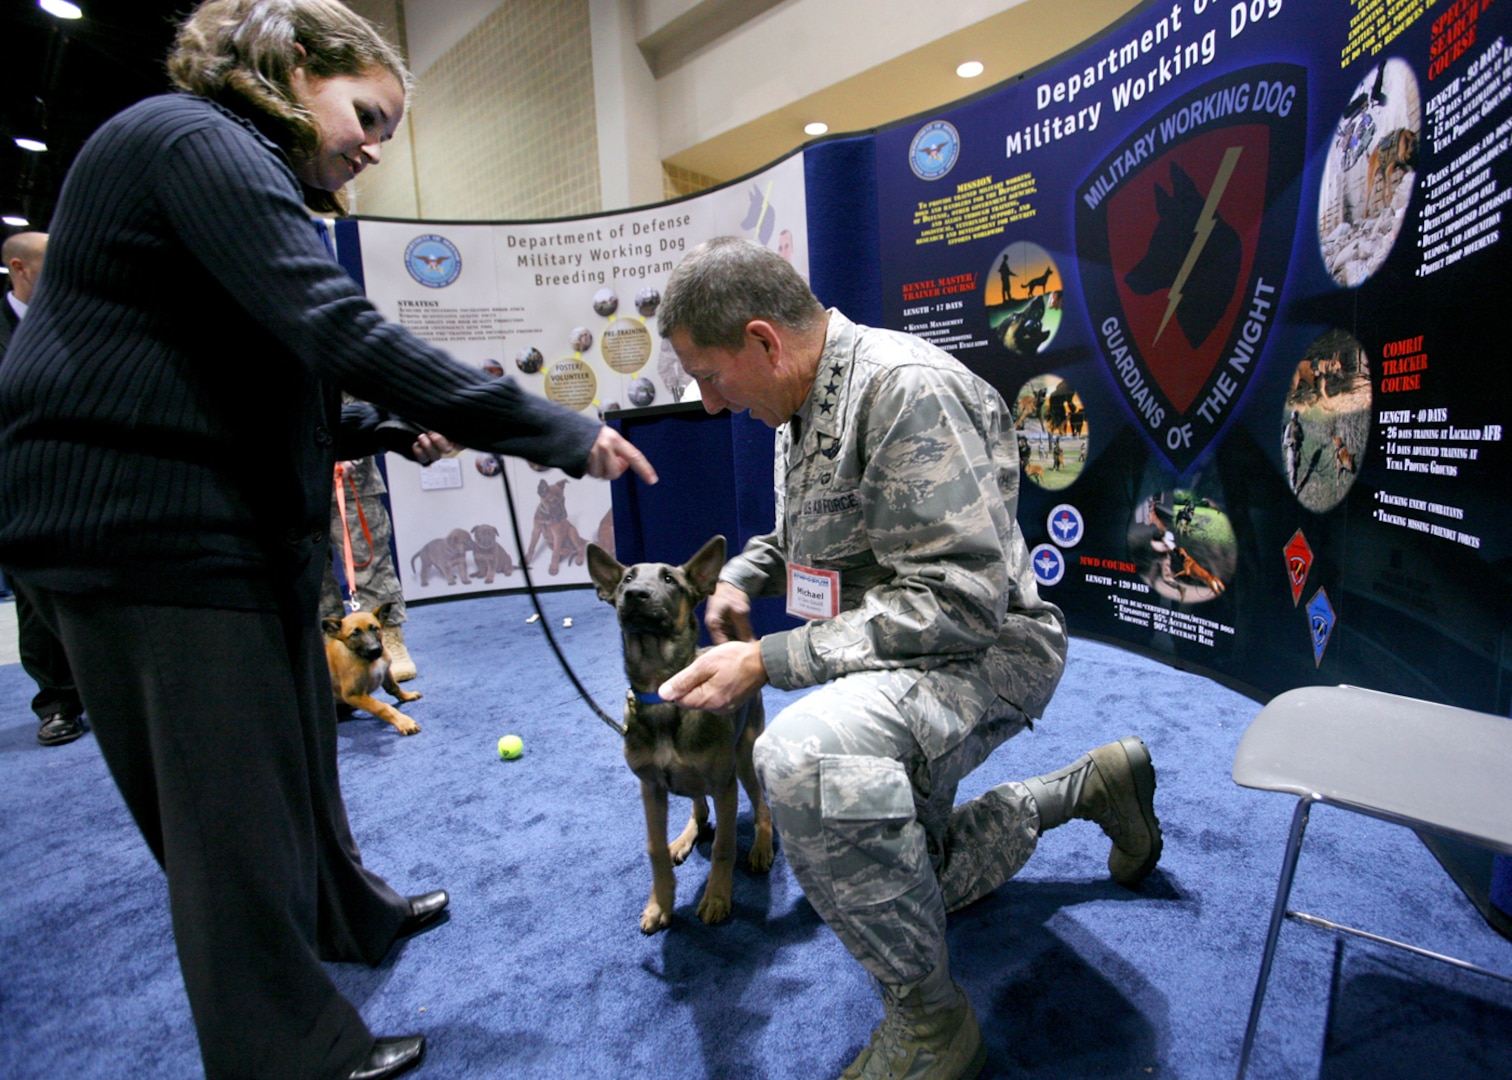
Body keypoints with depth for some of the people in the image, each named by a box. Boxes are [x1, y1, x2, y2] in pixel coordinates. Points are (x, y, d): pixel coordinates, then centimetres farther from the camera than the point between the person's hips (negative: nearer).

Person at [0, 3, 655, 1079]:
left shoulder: (246, 175, 20)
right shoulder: (195, 141, -12)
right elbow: (341, 333, -27)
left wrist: (393, 430, 5)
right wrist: (562, 434, -26)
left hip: (239, 522, 10)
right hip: (146, 525, -10)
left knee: (295, 736, 20)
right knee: (231, 790, 1)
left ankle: (350, 915, 43)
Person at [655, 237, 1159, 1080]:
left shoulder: (907, 389, -24)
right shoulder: (809, 405, 5)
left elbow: (958, 599, -30)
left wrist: (771, 661, -30)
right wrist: (743, 575, 1)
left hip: (978, 654, -9)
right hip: (891, 664, 10)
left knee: (804, 756, -39)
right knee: (919, 886, 24)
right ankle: (1095, 785, 38)